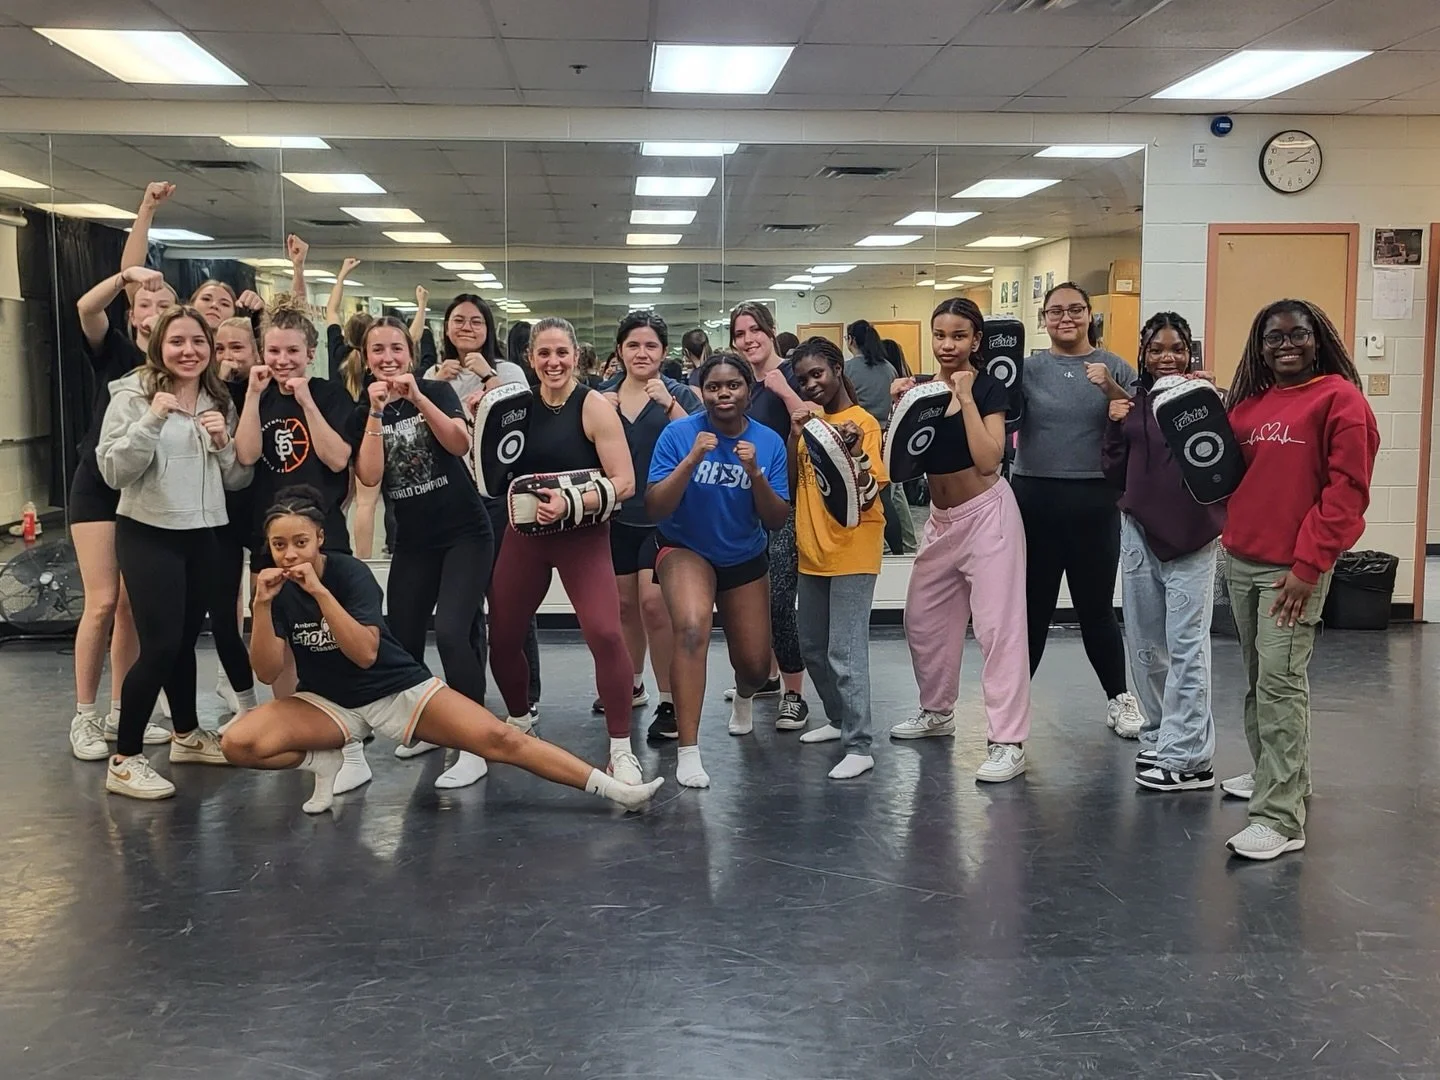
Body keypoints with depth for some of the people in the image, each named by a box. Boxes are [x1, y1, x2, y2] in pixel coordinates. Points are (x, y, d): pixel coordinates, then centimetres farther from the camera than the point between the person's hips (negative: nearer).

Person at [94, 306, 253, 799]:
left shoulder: (220, 401, 9)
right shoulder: (133, 395, -8)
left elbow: (239, 479, 9)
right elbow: (113, 471, -15)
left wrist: (223, 442, -10)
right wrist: (152, 420, -26)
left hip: (203, 536, 6)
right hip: (148, 535, -6)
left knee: (186, 639, 16)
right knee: (160, 645, -11)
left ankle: (187, 735, 32)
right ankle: (124, 761, -2)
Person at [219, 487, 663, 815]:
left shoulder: (349, 572, -17)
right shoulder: (275, 588, -7)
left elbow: (365, 653, -28)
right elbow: (268, 671, -12)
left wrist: (320, 591, -35)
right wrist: (263, 605, -25)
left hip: (398, 688, -3)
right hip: (328, 703, 3)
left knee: (496, 738, -20)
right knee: (239, 744, -22)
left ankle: (614, 789, -19)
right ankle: (327, 761, 3)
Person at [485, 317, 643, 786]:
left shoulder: (594, 406, -10)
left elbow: (624, 482, -15)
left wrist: (571, 504, -28)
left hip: (582, 537, -5)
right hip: (524, 535, 5)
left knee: (605, 634, -21)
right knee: (500, 638, 10)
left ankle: (621, 749, -8)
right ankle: (520, 720, 38)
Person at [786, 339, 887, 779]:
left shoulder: (862, 422, -10)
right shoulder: (810, 421, 12)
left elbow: (868, 495, -14)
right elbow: (789, 483, 4)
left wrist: (854, 450, -30)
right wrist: (794, 431, -6)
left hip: (852, 553, -8)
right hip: (813, 551, 8)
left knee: (846, 652, -10)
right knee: (812, 648, 17)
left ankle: (859, 747, -4)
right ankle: (840, 720, 34)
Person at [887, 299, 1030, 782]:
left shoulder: (988, 387, -9)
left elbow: (988, 460, -22)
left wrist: (966, 398, -20)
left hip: (986, 512, -7)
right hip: (940, 517, 7)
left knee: (998, 625, -8)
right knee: (923, 617, 16)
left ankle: (1008, 742, -7)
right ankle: (936, 711, 37)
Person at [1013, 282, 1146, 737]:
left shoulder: (1114, 367, 4)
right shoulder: (1028, 368, 5)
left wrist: (1111, 389, -16)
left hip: (1094, 501, 0)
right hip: (1035, 497, 0)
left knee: (1096, 606, 7)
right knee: (1032, 606, 5)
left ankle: (1118, 697, 25)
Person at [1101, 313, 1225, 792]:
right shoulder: (1131, 402, 7)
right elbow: (1116, 474, 8)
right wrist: (1114, 427, -6)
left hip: (1191, 537, -5)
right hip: (1139, 532, 5)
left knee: (1186, 648, -3)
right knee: (1145, 645, 13)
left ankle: (1187, 758, 1)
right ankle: (1159, 736, 27)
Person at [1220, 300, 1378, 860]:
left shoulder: (1340, 398, -5)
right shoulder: (1250, 402, 14)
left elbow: (1347, 491, -11)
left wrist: (1308, 565, -15)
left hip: (1295, 567, -6)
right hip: (1242, 560, 6)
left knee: (1281, 683, -10)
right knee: (1257, 680, 15)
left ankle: (1280, 818, -7)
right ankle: (1275, 774, 32)